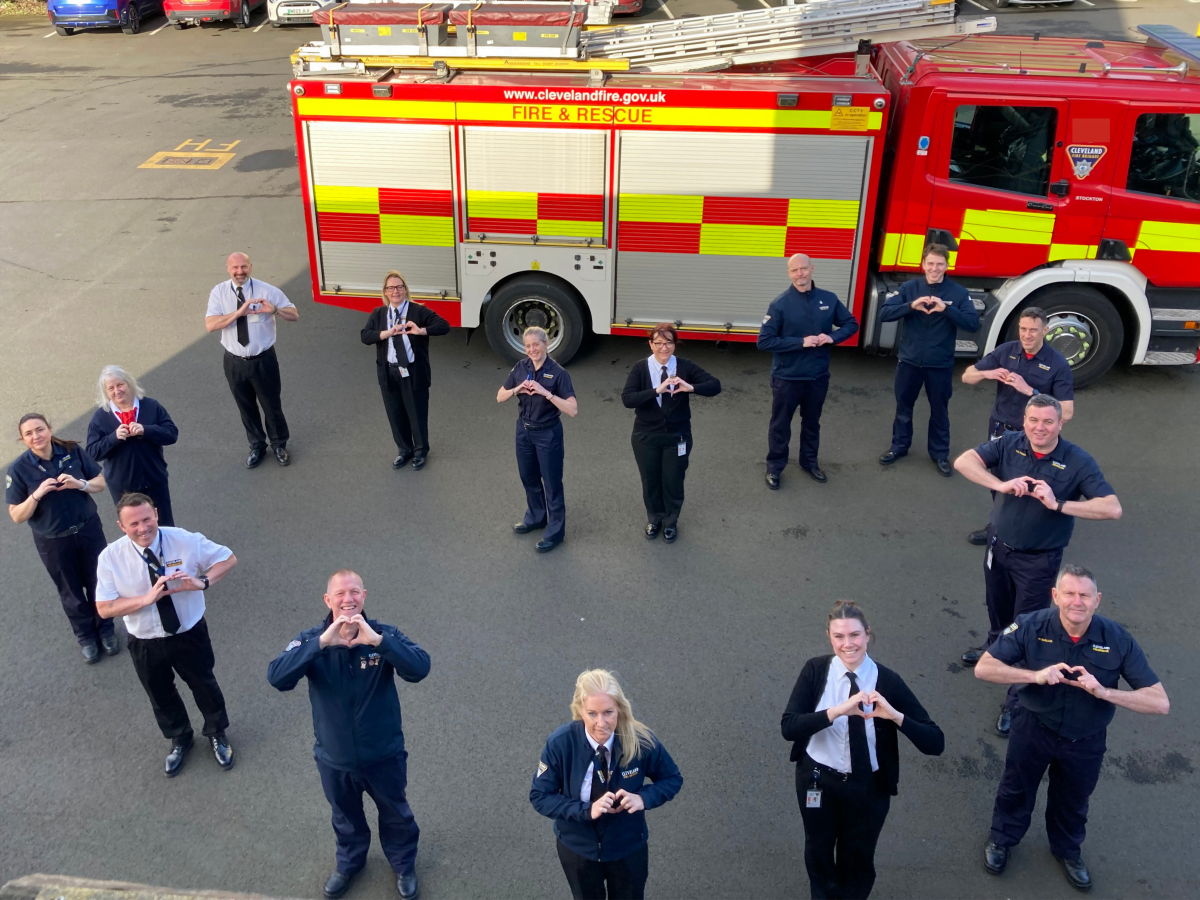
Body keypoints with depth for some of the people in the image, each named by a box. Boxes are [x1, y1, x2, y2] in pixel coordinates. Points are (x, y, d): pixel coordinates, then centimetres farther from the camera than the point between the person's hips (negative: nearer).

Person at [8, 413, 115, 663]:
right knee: (71, 592, 17)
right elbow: (16, 516, -12)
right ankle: (85, 636, 39)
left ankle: (105, 629, 40)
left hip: (88, 530, 1)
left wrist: (80, 484, -23)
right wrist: (36, 495, -29)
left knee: (98, 582, 17)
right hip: (52, 541, -1)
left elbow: (101, 483, -3)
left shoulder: (72, 451, -12)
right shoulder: (19, 469, -15)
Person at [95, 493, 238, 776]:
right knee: (160, 695, 24)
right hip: (145, 643, 1)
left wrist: (202, 582, -28)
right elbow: (105, 608, -16)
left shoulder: (186, 540, -22)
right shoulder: (111, 557, -20)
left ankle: (217, 734, 52)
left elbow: (228, 558, -9)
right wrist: (147, 598, -32)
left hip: (189, 634, -1)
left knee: (204, 685, 22)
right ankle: (179, 740, 54)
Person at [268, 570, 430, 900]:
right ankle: (350, 862, 59)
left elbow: (420, 669, -34)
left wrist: (377, 641, -45)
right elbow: (276, 678, -32)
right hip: (335, 758, 1)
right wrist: (321, 643, -42)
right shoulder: (311, 639, -17)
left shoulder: (384, 634, -19)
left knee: (395, 814, 24)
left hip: (384, 754, -1)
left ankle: (404, 865, 52)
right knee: (346, 816, 28)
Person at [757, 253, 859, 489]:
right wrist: (801, 342, -24)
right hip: (787, 377, -3)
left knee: (812, 422, 21)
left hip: (818, 376, 3)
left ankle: (809, 461, 40)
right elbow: (764, 341, -18)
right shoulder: (780, 304, -14)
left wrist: (832, 337, -13)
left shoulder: (829, 299, -3)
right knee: (780, 425, 11)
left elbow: (851, 324, 7)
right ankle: (774, 467, 28)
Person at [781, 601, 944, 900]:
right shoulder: (815, 670, -17)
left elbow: (935, 744, -22)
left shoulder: (887, 681, -20)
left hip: (868, 786, -1)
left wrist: (894, 715, -38)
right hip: (817, 778, 1)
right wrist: (838, 710, -39)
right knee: (818, 850, 26)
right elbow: (788, 727, -26)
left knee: (858, 858, 22)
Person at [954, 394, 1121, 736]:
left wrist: (1058, 505, -34)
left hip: (1038, 559, -4)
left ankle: (1018, 701, 19)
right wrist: (1000, 485, -34)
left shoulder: (1078, 462, -19)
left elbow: (1113, 508, -25)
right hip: (998, 546, 4)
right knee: (997, 608, 27)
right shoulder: (1009, 444, -12)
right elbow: (963, 461, -21)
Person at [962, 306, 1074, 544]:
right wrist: (987, 374, -23)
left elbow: (1066, 413, -21)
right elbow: (967, 376, 0)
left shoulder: (1058, 364, -16)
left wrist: (1030, 391, -30)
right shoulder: (1006, 351, -6)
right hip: (1000, 428, 4)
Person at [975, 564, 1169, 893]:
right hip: (1034, 728, -1)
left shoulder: (1118, 640, -25)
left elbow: (1160, 703, -25)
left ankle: (1068, 850, 57)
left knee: (1073, 799, 27)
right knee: (1017, 788, 24)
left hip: (1085, 740, 1)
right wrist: (1036, 675, -39)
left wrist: (1103, 692, -39)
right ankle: (1003, 839, 53)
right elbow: (983, 668, -25)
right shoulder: (1031, 626, -26)